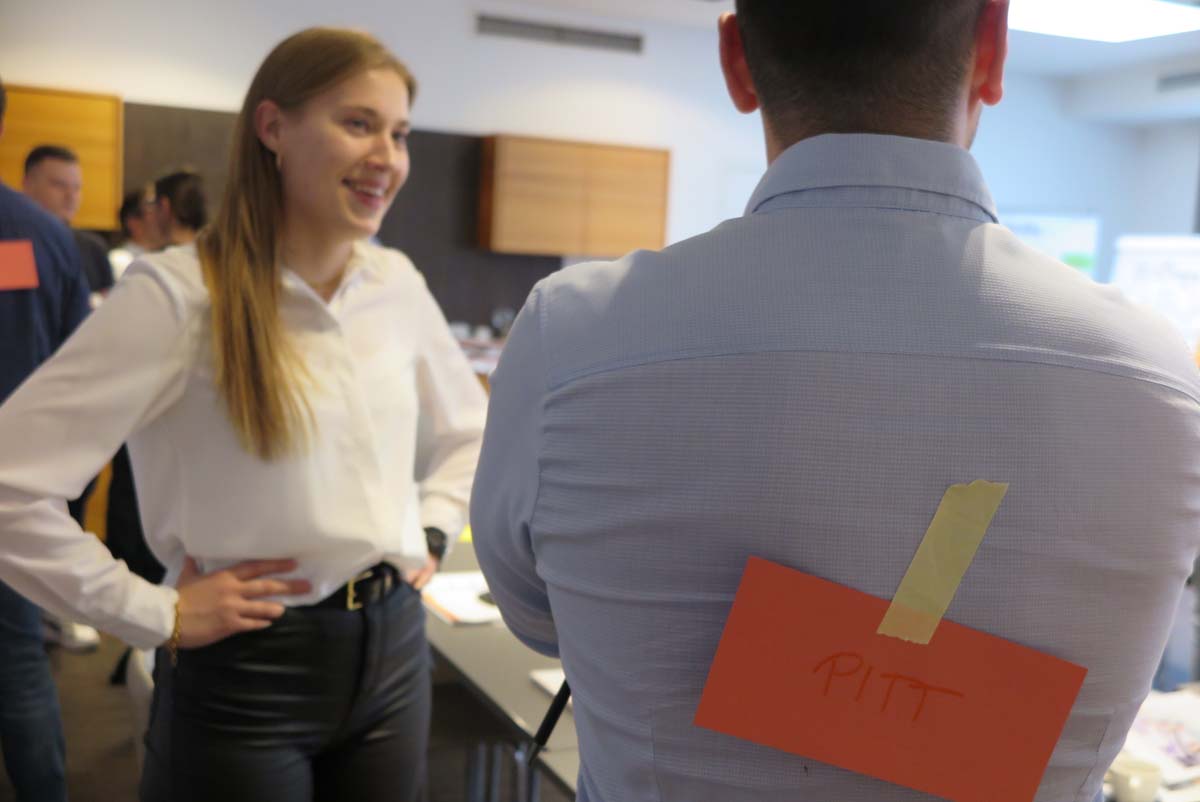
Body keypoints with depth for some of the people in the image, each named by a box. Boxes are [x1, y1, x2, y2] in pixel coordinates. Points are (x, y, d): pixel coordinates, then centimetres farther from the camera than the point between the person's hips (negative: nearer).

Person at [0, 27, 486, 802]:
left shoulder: (397, 283, 2)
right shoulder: (179, 291, -16)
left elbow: (467, 430, 19)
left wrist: (431, 533, 6)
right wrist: (156, 614, -15)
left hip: (393, 650, 5)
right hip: (248, 672, -5)